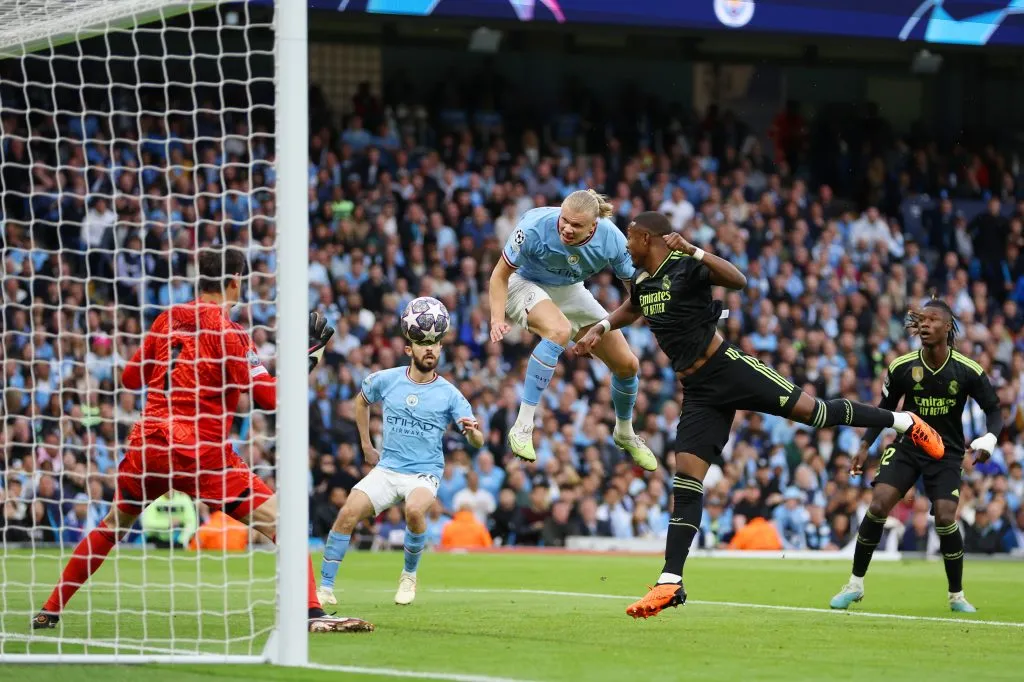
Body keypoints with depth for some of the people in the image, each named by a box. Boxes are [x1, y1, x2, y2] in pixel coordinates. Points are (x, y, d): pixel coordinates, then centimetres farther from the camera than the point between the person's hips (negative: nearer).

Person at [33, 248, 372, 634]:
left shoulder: (167, 319, 10)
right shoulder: (227, 333, -7)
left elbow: (130, 378, 18)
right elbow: (269, 397, -10)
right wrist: (308, 354, -2)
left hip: (147, 446, 6)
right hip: (201, 453, -6)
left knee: (110, 528, 26)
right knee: (284, 524, -5)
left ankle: (50, 612, 29)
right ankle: (312, 614, -19)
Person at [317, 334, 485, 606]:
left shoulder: (449, 394, -6)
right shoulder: (385, 380, 0)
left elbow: (478, 442, -9)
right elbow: (362, 401, 23)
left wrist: (473, 432, -33)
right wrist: (366, 446, 19)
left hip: (425, 472, -3)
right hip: (387, 468, 3)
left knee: (414, 509, -34)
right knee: (348, 513, -17)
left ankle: (409, 575, -8)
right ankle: (325, 588, -7)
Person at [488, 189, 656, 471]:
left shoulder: (612, 239, -27)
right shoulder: (535, 227, -34)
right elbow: (500, 274, -22)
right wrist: (497, 318, -35)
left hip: (570, 292, 4)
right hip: (525, 283, -4)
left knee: (627, 365, 3)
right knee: (560, 331, -38)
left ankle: (625, 434, 35)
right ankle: (522, 428, -33)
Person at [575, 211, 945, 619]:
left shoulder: (685, 266, -11)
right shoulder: (641, 281, 12)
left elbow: (738, 280, -28)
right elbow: (631, 310, 38)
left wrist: (694, 251, -36)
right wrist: (601, 327, 19)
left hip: (727, 368, -6)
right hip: (698, 391, 6)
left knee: (809, 410, -9)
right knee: (685, 478, -3)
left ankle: (903, 422, 14)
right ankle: (670, 583, -7)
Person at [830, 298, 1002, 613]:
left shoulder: (968, 371, -13)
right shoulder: (901, 367, -9)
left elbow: (993, 409, -3)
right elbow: (886, 408, 7)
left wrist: (990, 438, -23)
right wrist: (865, 445, 0)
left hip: (946, 452, -1)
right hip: (906, 447, 1)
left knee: (945, 517, -16)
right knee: (878, 505, -17)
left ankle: (957, 596, 5)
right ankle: (855, 584, -2)